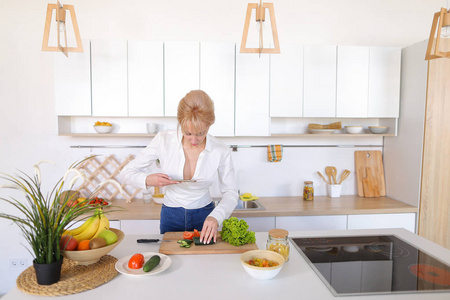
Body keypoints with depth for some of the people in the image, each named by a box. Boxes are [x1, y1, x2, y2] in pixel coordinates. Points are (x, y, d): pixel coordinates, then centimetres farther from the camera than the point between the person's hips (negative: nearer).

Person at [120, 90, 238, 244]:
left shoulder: (221, 151, -16)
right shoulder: (163, 140, -16)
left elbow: (231, 193, -6)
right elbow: (127, 172, -8)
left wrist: (215, 217, -24)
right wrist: (148, 180, -29)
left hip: (204, 217, 0)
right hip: (171, 217, 0)